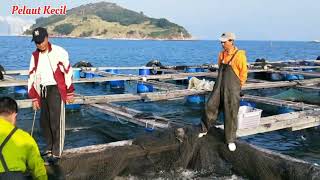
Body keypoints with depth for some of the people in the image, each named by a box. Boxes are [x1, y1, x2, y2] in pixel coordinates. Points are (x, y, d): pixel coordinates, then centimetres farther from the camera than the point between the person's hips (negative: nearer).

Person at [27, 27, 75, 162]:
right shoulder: (35, 56, 10)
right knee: (44, 122, 11)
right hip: (43, 91, 6)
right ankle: (49, 148, 26)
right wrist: (34, 98, 11)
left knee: (56, 122, -6)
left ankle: (57, 152, 3)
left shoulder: (59, 52, -8)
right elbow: (32, 77, 13)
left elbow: (68, 72, -5)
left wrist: (69, 93, -4)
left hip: (56, 89, -6)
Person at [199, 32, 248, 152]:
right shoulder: (222, 54, 6)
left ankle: (230, 140, 14)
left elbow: (243, 73, -8)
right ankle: (204, 129, 30)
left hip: (232, 90, -6)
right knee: (210, 107, 9)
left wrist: (238, 86, 1)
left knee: (231, 114, 2)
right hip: (219, 87, 6)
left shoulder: (239, 55, -14)